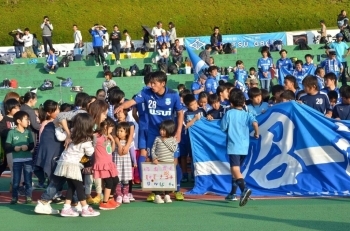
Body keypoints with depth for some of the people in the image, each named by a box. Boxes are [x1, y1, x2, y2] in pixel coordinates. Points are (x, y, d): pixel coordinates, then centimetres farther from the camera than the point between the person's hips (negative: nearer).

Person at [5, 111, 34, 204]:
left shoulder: (28, 132, 4)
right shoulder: (11, 132, -4)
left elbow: (32, 145, 5)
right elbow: (6, 147, -4)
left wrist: (27, 147, -15)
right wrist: (14, 148, -21)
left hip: (28, 159, 2)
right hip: (17, 160, -2)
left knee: (28, 180, 6)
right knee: (16, 180, 4)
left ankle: (28, 197, 15)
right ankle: (14, 197, 15)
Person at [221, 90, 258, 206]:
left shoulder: (229, 113, -1)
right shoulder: (247, 115, 5)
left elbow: (223, 128, 3)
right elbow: (255, 123, -14)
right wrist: (256, 133, 3)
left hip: (233, 146, -5)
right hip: (244, 147, 5)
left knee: (235, 169, -16)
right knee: (236, 169, 20)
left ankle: (244, 189, -40)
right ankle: (233, 193, 27)